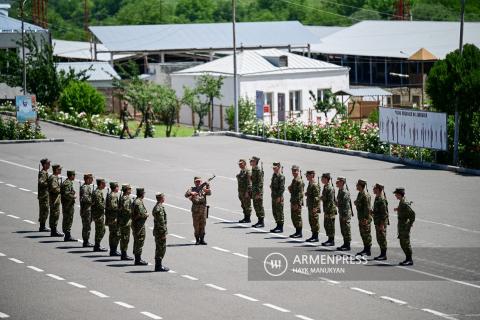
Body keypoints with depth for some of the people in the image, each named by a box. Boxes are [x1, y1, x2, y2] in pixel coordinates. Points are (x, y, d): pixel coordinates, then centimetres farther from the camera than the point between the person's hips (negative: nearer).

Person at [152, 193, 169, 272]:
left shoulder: (156, 207, 13)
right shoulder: (160, 208, -19)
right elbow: (161, 222, -22)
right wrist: (164, 233, -19)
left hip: (157, 232, 10)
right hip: (160, 232, -10)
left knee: (159, 249, 15)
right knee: (162, 248, -5)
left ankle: (158, 265, 20)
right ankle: (159, 266, -3)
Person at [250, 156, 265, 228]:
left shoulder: (259, 170, -16)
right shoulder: (253, 170, 13)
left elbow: (260, 182, -19)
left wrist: (258, 193, -21)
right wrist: (252, 192, 19)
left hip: (258, 192, -9)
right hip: (254, 191, 9)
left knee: (260, 206, -5)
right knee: (256, 206, 12)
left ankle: (262, 222, 0)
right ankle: (259, 221, 19)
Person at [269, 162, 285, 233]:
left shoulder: (281, 176, -14)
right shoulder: (274, 175, 12)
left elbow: (282, 187, -18)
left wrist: (279, 197, -19)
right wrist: (271, 185, 9)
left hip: (279, 197, -9)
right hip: (274, 195, 9)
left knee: (279, 212, -3)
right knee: (274, 212, 14)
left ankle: (281, 228, 2)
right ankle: (278, 225, 23)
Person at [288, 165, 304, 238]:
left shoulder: (299, 181, -16)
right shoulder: (294, 180, 14)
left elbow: (300, 193, -20)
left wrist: (297, 204, -21)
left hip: (297, 202, -10)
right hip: (293, 201, 10)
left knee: (297, 217, -5)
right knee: (293, 217, 13)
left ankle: (299, 233, 0)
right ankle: (297, 232, 20)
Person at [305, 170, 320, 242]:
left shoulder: (315, 185, -18)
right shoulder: (310, 184, 12)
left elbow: (317, 197, -21)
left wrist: (315, 207, -23)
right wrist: (307, 194, 10)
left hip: (314, 207, -10)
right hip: (310, 206, 10)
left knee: (315, 221, -3)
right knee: (311, 220, 14)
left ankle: (316, 237, 2)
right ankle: (313, 236, 21)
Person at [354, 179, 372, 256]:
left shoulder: (365, 195, -19)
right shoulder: (360, 194, 12)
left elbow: (367, 208, -22)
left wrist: (366, 218, -23)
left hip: (365, 218, -10)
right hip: (361, 217, 10)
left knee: (366, 234, -4)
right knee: (363, 234, 15)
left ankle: (368, 251, 1)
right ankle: (365, 249, 23)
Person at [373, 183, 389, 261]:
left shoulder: (382, 200, -18)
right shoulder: (377, 198, 12)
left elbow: (384, 213, -21)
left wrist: (382, 224, -21)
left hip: (381, 222, -10)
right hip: (377, 222, 10)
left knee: (382, 239, -4)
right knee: (379, 239, 14)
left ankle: (384, 255, 1)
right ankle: (382, 254, 20)